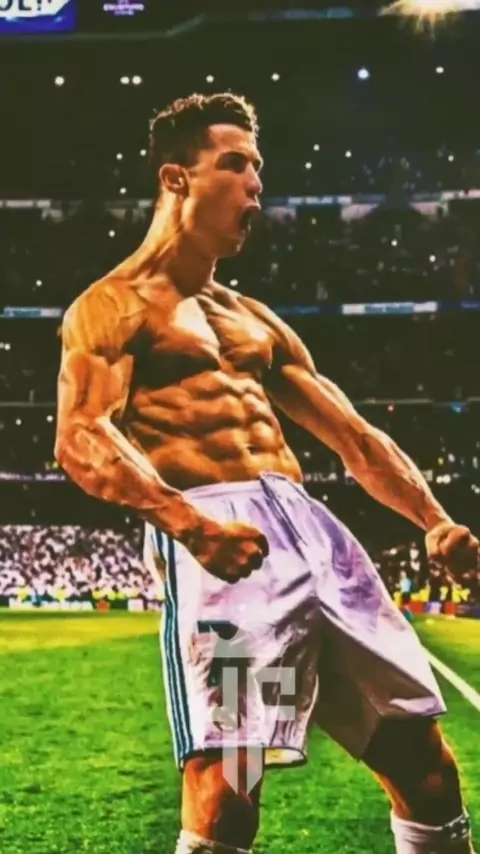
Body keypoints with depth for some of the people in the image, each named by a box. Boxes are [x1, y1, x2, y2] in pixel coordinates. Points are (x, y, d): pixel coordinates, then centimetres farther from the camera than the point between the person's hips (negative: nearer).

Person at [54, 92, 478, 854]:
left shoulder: (255, 320, 27)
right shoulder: (114, 307, 5)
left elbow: (354, 436, 25)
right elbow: (81, 440, -12)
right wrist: (187, 522, -28)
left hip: (312, 528, 7)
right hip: (221, 545, -7)